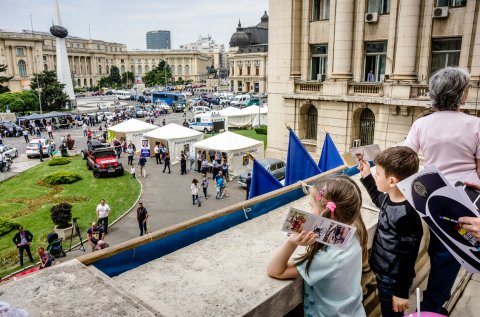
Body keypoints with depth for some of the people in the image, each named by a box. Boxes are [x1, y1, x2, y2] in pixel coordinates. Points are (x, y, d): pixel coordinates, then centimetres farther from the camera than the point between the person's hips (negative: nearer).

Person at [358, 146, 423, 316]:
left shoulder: (406, 216, -32)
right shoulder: (390, 198, -6)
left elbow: (407, 259, -25)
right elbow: (378, 198, 21)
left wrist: (401, 293, -17)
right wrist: (366, 176, 14)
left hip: (393, 280, -8)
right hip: (382, 271, 8)